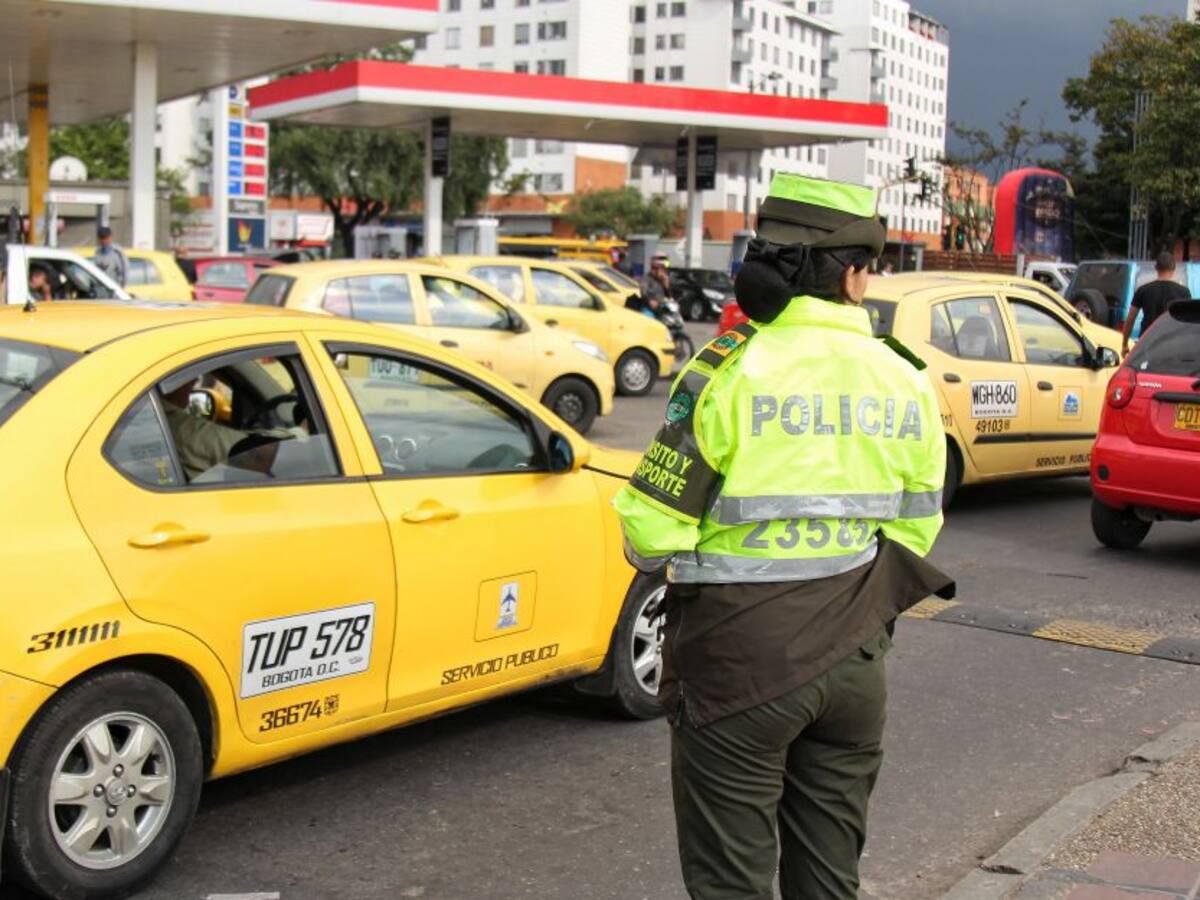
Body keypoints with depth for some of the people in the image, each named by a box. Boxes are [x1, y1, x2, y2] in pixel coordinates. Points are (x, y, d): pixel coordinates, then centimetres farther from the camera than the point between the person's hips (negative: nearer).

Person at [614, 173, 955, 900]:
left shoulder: (731, 371, -15)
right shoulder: (908, 385, 0)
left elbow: (652, 527, -15)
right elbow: (915, 530, 8)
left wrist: (675, 566, 8)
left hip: (740, 657, -5)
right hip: (854, 657, 5)